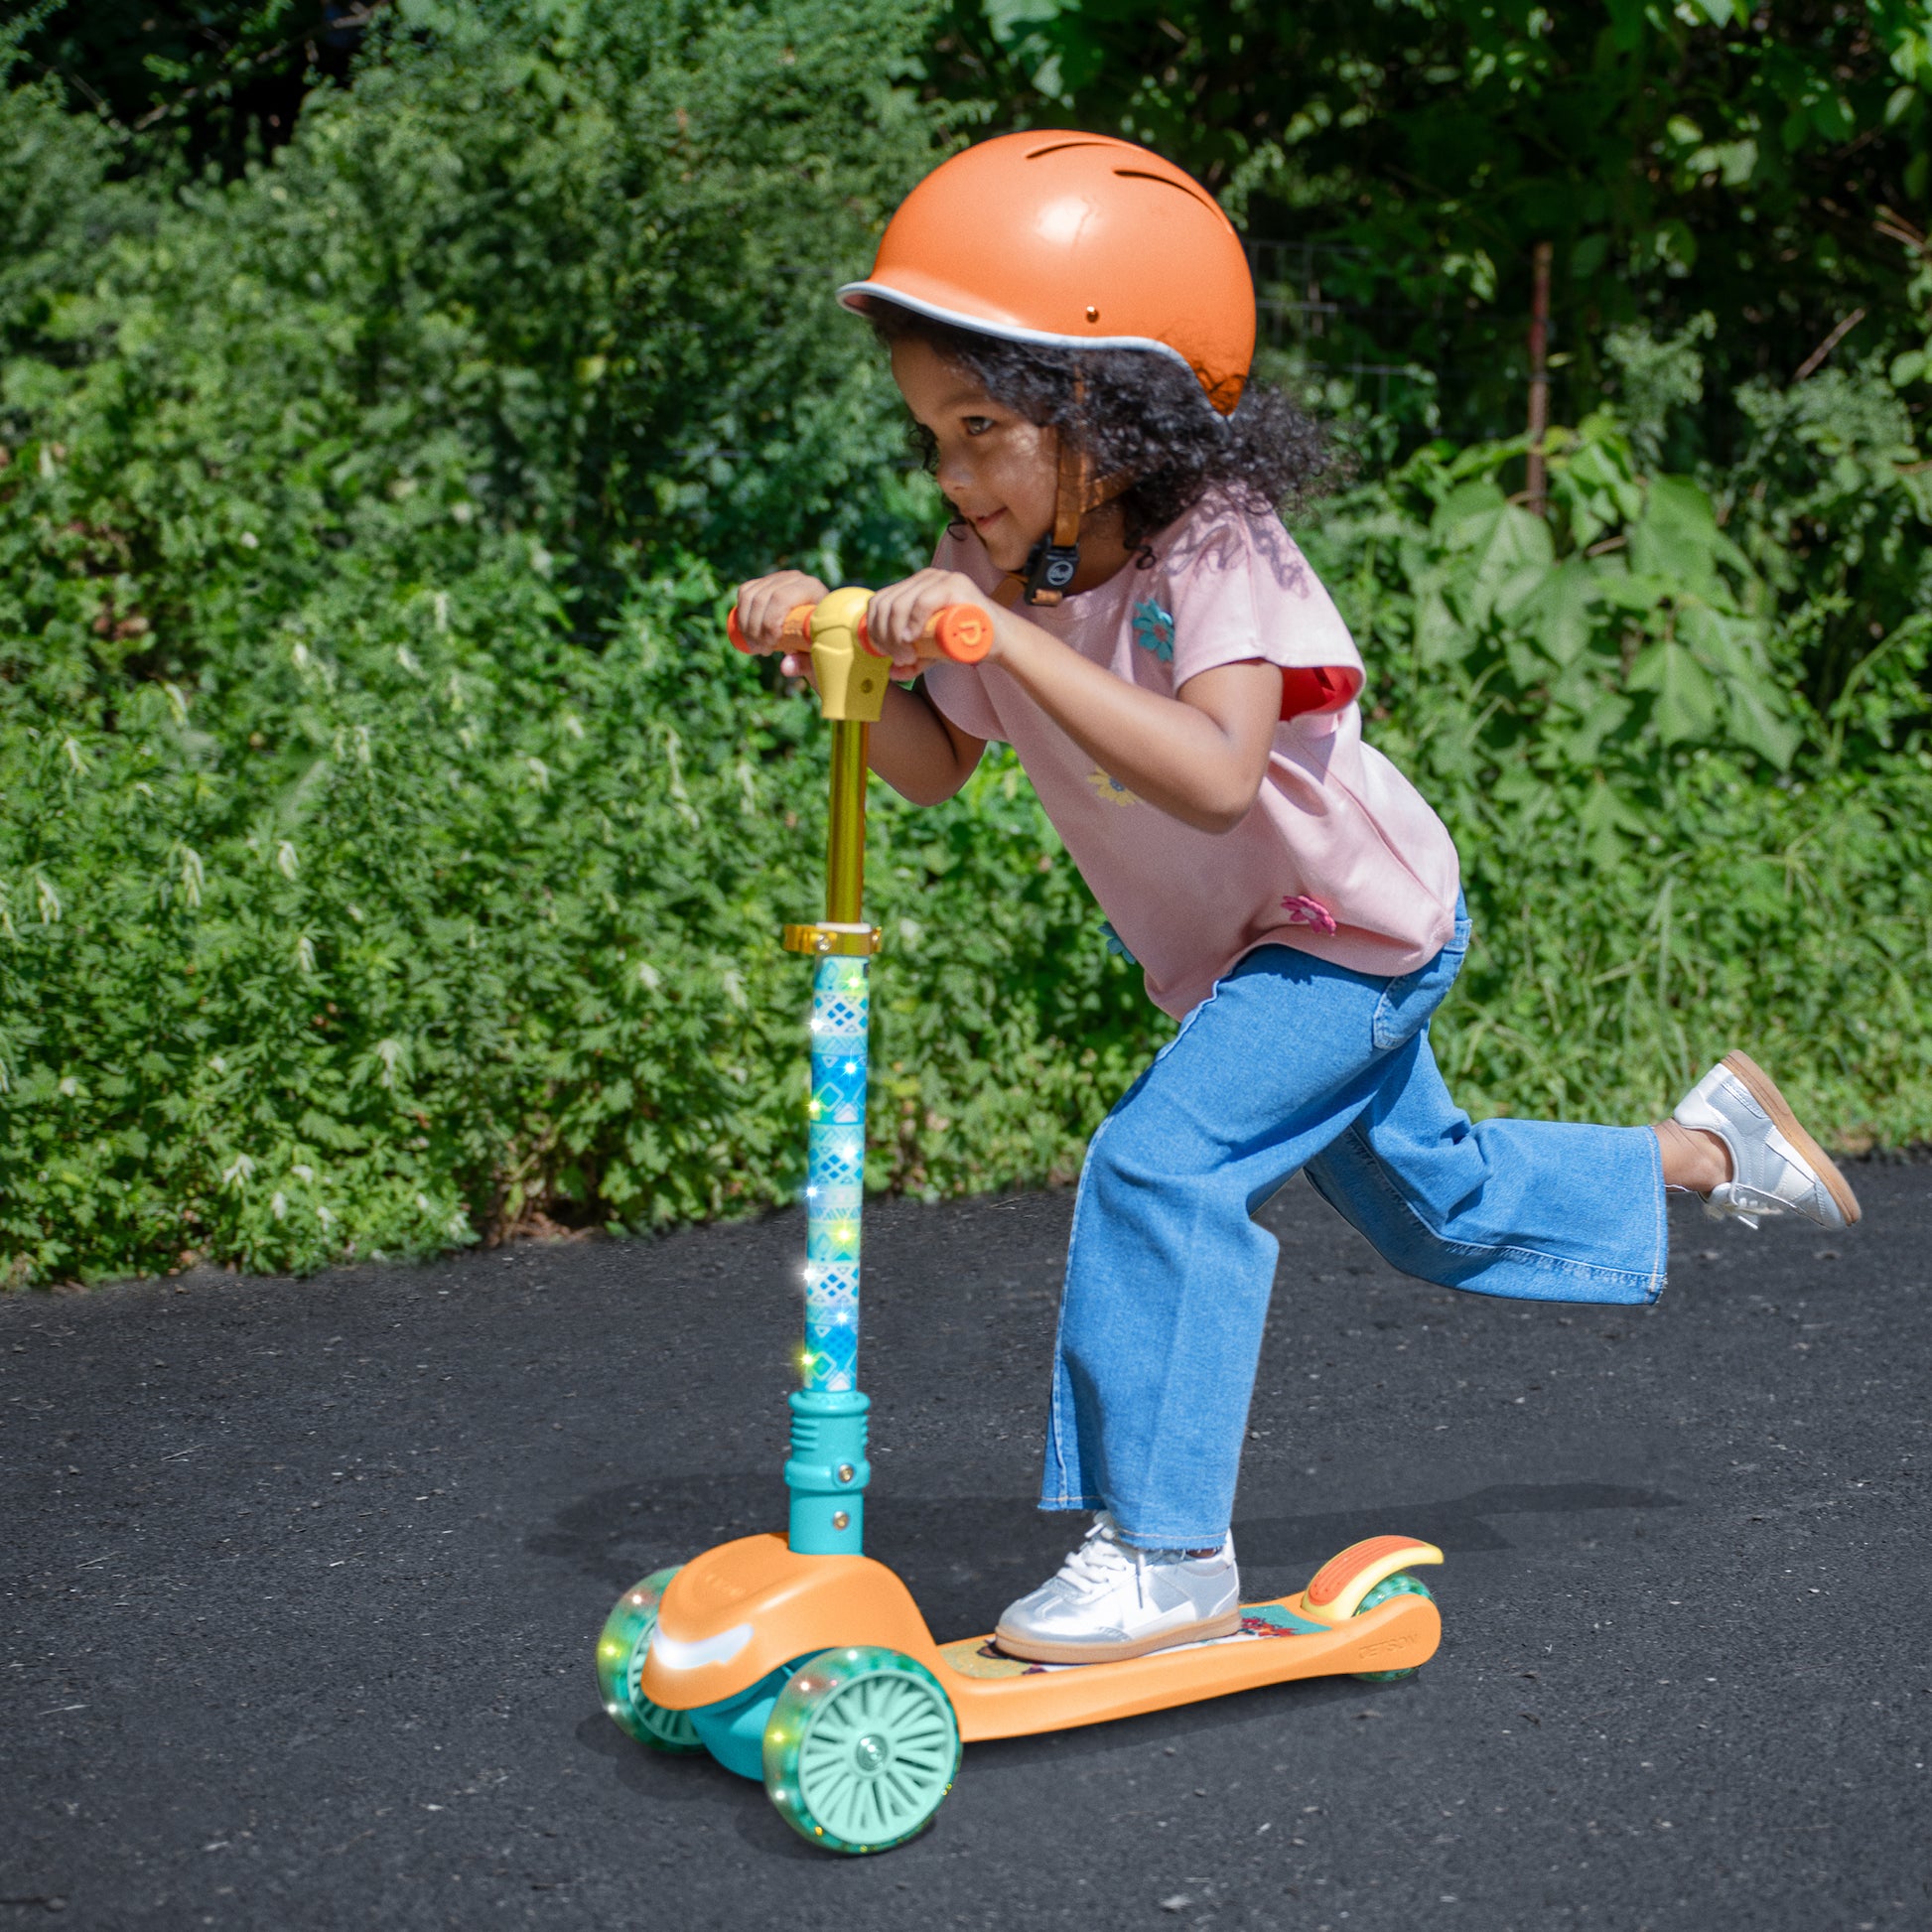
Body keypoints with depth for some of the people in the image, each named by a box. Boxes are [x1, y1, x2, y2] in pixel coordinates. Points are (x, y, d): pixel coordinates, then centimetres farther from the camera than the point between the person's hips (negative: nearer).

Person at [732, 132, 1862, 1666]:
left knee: (1161, 1162, -24)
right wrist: (839, 659, -23)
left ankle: (1171, 1553, -16)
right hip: (1233, 951, 8)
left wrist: (1011, 640, -51)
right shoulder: (991, 566, -12)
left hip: (1359, 928, -8)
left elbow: (1213, 775, -46)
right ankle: (1701, 1149, 47)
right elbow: (935, 768, -5)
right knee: (1435, 1206, 23)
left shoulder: (1214, 547, -32)